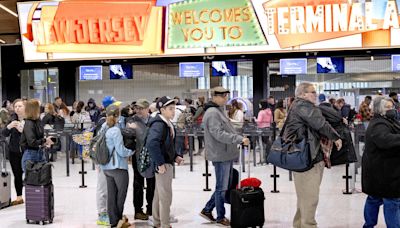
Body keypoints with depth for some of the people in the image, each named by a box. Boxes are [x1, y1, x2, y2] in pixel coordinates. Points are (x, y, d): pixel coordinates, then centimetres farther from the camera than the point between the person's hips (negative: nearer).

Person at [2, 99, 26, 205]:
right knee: (17, 175, 10)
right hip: (14, 152, 4)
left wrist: (22, 130, -26)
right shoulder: (12, 119, 5)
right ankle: (19, 197, 22)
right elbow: (4, 134, 2)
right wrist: (9, 126, -18)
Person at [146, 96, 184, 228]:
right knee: (166, 196, -3)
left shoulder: (168, 124, 11)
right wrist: (160, 163, -29)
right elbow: (151, 143, -33)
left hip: (167, 162, 10)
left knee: (159, 194, 19)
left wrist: (175, 157, 10)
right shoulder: (159, 124, -19)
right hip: (163, 164, -10)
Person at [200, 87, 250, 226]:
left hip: (226, 155, 10)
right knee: (222, 188, 2)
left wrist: (239, 139, 15)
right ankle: (220, 217, 16)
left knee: (223, 187, 17)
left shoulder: (219, 111, 17)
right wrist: (239, 139, -26)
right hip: (221, 156, -10)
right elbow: (219, 134, -24)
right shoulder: (212, 113, -16)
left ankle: (207, 210, 27)